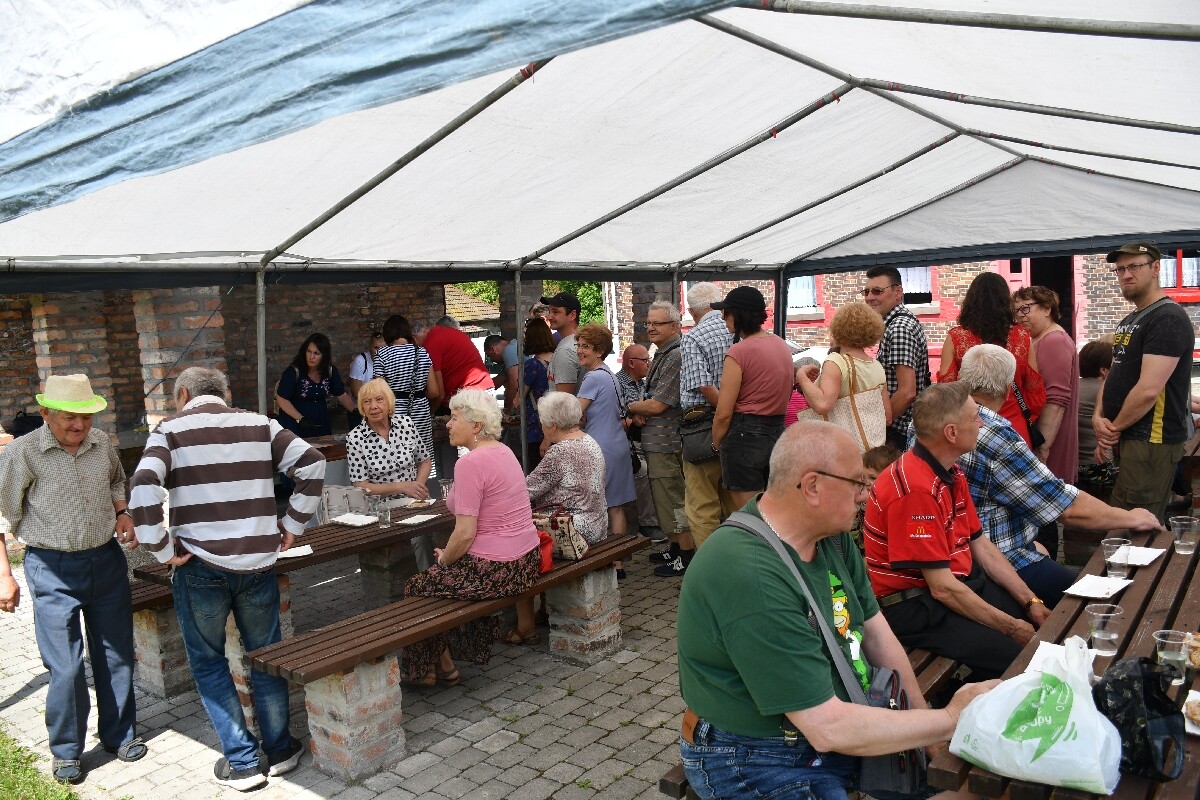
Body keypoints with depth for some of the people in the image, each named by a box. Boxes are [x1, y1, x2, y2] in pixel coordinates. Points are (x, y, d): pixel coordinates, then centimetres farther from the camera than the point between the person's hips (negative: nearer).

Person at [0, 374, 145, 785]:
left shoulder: (102, 444, 0)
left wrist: (121, 513, 2)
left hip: (106, 561, 4)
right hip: (52, 569, -4)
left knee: (116, 655, 13)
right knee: (65, 668, -1)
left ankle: (120, 735, 31)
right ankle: (66, 751, 21)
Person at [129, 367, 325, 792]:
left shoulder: (170, 429, -1)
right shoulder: (258, 424, 7)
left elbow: (144, 490, -16)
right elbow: (312, 464, 0)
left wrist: (163, 550, -7)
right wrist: (292, 523, 6)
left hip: (200, 565, -2)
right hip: (258, 562, 3)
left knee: (208, 661, 14)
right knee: (266, 656, 17)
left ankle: (242, 761, 17)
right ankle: (279, 749, 27)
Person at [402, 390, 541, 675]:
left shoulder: (471, 463, -20)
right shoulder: (503, 451, 8)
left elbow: (465, 533, -21)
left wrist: (444, 559, -2)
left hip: (496, 570, -9)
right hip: (526, 561, 9)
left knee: (416, 587, 9)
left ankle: (442, 665, 20)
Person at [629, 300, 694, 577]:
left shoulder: (675, 357, -19)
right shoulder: (662, 355, 14)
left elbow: (658, 405, -22)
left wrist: (632, 407, -4)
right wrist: (639, 412, 0)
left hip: (666, 442, -10)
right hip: (658, 442, 10)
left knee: (673, 499, -3)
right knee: (667, 498, 18)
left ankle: (687, 557, 7)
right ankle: (677, 548, 30)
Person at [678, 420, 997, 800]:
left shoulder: (831, 534, -3)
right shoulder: (750, 576, -32)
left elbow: (875, 630, 6)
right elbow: (828, 729, -30)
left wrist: (924, 719, -1)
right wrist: (949, 721, -20)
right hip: (760, 761, -8)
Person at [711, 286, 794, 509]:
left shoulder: (739, 352, -15)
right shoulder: (782, 345, 8)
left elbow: (723, 414, -14)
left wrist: (716, 445, 1)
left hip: (745, 435, -8)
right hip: (778, 433, 8)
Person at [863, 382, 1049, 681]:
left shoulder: (952, 474, 8)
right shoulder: (916, 489, -25)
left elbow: (981, 545, 14)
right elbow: (942, 588, -23)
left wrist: (1031, 602, 8)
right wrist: (1011, 627, -14)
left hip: (964, 583, 10)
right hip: (915, 608, -10)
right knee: (1014, 656, -23)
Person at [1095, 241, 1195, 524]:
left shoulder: (1168, 318, -14)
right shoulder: (1130, 320, 17)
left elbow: (1148, 389, -22)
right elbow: (1114, 374, 19)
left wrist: (1115, 427, -9)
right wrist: (1099, 416, 0)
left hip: (1151, 441, -9)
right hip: (1128, 437, 9)